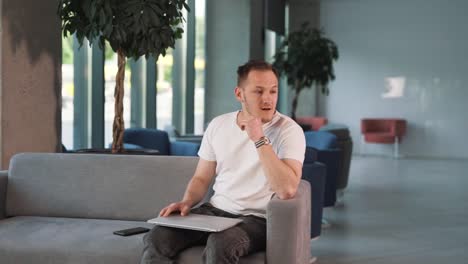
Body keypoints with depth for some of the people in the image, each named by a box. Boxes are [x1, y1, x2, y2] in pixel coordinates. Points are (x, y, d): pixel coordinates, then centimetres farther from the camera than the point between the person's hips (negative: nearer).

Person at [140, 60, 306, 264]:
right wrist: (186, 202, -6)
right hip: (215, 211, 5)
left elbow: (287, 190, -25)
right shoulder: (218, 125, 7)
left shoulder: (289, 130, -10)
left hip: (257, 219, -4)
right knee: (157, 238, -20)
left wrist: (259, 139, -25)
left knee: (220, 245, -36)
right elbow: (201, 178, 16)